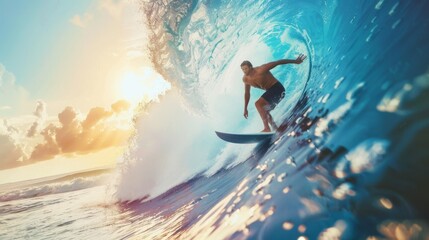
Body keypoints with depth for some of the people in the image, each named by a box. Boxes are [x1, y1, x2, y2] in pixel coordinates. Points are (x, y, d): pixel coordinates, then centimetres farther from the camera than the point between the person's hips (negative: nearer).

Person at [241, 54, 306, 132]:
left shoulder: (260, 71, -23)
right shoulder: (245, 79, 0)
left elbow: (278, 62, -18)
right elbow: (247, 93, 13)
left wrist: (295, 61, -15)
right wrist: (245, 109, 15)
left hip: (277, 88, -9)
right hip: (270, 91, 9)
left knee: (258, 104, -24)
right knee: (264, 111, 18)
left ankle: (267, 128, -24)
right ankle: (276, 130, 28)